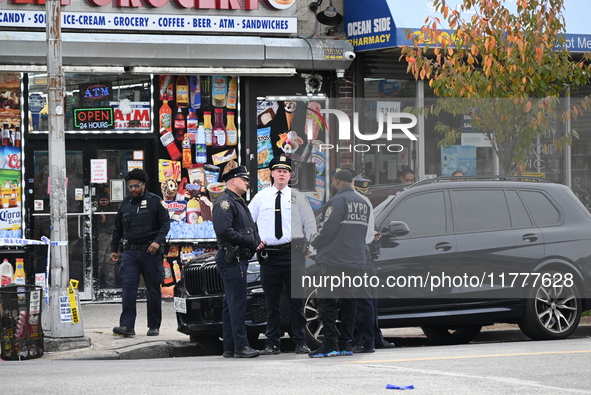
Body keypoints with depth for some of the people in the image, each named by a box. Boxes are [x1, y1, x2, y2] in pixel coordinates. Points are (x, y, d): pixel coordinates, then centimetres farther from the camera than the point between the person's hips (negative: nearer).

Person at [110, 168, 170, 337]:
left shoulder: (154, 201, 1)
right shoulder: (125, 204, 13)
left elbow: (165, 223, -2)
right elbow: (117, 228, 23)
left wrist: (158, 241, -16)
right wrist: (114, 249, 20)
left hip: (150, 252, -3)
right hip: (130, 252, 3)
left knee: (153, 290, 4)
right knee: (128, 287, -10)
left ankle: (154, 326, 13)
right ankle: (127, 325, -16)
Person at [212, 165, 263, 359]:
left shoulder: (239, 203, 24)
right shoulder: (225, 202, -9)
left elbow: (249, 230, 29)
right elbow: (223, 230, -21)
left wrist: (256, 242, 7)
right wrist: (250, 241, -16)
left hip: (239, 259, 11)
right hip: (231, 259, -11)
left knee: (231, 304, 10)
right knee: (237, 302, -12)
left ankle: (229, 348, 12)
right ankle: (241, 346, -13)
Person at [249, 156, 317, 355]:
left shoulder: (297, 197, 8)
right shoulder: (260, 197, 11)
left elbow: (310, 224, 9)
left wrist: (311, 249, 1)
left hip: (293, 254, -1)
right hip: (269, 255, 1)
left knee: (296, 300, -1)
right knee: (272, 302, 4)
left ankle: (300, 342, 4)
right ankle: (272, 344, 8)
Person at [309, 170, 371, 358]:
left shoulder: (338, 201, -11)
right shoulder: (364, 203, 16)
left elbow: (328, 230, -16)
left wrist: (315, 244, 1)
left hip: (334, 262, -8)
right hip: (357, 262, 8)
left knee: (327, 303, -4)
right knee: (348, 303, 11)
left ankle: (330, 344, -9)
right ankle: (346, 344, 10)